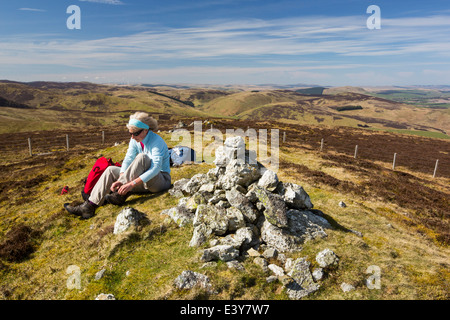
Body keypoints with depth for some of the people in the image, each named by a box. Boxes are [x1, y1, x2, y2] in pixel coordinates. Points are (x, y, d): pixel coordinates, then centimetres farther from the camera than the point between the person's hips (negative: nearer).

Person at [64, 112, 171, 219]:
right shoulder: (135, 140, 2)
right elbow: (128, 159, -6)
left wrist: (132, 184, -38)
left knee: (142, 157, -32)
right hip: (144, 181, 7)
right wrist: (121, 179, -24)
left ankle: (120, 194, -27)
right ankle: (90, 206, -10)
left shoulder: (157, 142, -21)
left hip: (161, 181, -7)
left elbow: (155, 168, -31)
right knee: (111, 170, -2)